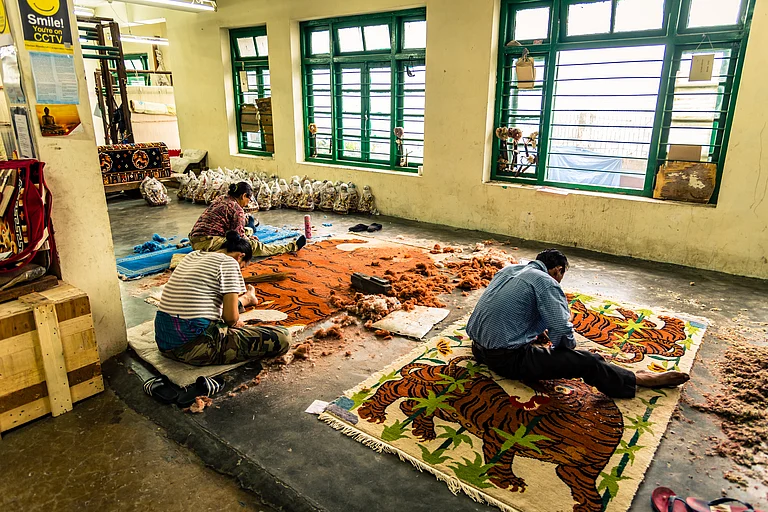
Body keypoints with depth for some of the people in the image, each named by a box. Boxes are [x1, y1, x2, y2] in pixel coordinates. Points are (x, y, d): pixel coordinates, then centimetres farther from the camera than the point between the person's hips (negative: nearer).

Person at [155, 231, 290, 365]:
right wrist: (234, 322, 8)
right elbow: (231, 317, -15)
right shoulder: (229, 262, -9)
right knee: (283, 338, -12)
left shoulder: (192, 255, 15)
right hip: (193, 346, -9)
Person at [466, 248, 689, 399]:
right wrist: (568, 348, 8)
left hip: (478, 347, 8)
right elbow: (563, 331, -14)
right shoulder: (546, 281, -9)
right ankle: (640, 379, 14)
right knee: (586, 361, -7)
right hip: (507, 358, -8)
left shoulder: (508, 270, 13)